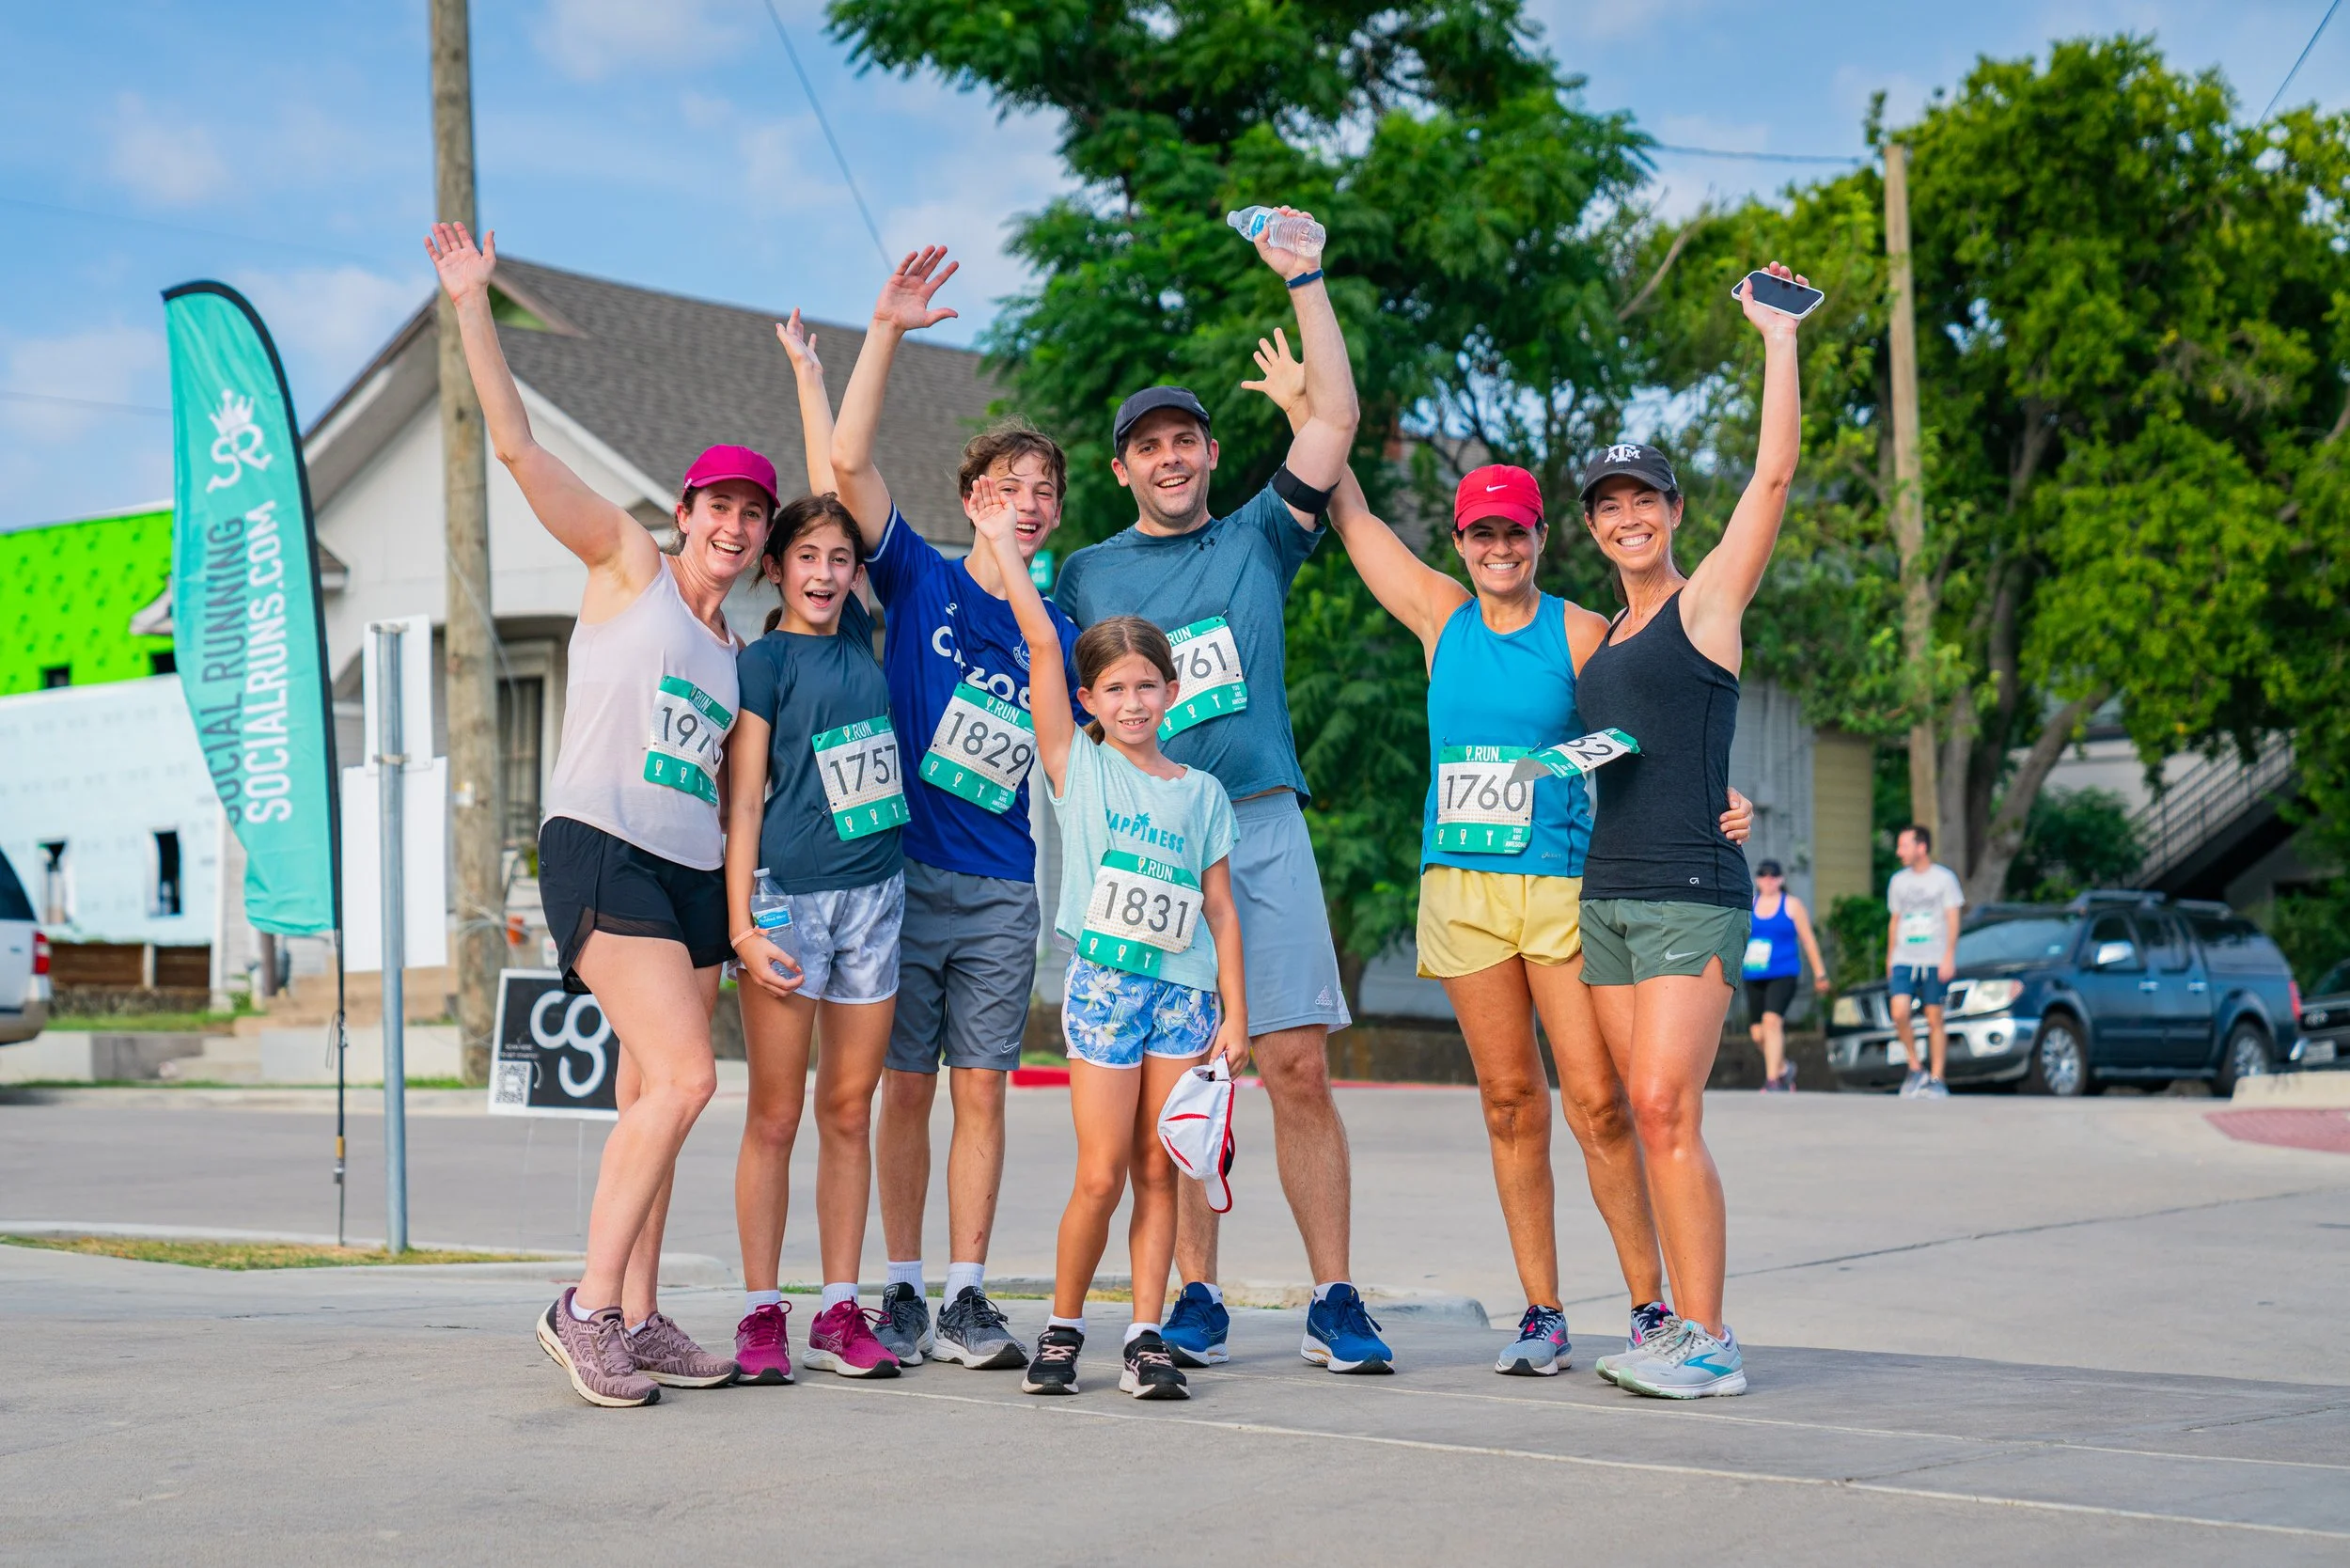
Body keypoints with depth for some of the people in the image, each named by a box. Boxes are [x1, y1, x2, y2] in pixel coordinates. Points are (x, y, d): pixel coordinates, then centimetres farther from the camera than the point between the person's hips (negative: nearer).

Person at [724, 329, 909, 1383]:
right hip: (787, 896, -5)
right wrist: (743, 926, -13)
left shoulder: (858, 635, 10)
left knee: (849, 1114, 7)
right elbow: (742, 800, -6)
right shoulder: (761, 664, -3)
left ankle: (841, 1310, 11)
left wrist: (809, 371, 20)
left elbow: (835, 484, 13)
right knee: (775, 1116, -1)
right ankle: (761, 1313, 4)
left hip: (874, 894, 5)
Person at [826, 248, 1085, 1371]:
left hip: (1002, 895, 2)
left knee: (980, 1090, 1)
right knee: (907, 1088, 2)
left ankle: (968, 1299, 5)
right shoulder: (920, 582, 1)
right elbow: (848, 463, -11)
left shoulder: (1059, 636, 8)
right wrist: (886, 332, -16)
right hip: (905, 872, -2)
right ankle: (903, 1292, 9)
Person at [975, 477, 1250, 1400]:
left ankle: (1146, 1335, 7)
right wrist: (1001, 545, -9)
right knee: (1100, 1176, -5)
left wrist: (1235, 1013, 5)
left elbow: (1219, 907, 9)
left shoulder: (1201, 792, 10)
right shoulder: (1076, 767, 3)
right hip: (1102, 985, -2)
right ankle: (1063, 1328, 10)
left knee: (1158, 1175, 2)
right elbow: (1043, 647, -5)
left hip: (1185, 991, 2)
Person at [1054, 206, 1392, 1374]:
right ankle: (1196, 1299, 8)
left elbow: (1335, 415, 5)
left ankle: (1334, 1301, -2)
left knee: (1298, 1066, -6)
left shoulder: (1257, 541, 13)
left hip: (1262, 828, 0)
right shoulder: (1085, 576, 14)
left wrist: (1304, 282, 4)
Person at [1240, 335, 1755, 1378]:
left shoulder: (1581, 634, 0)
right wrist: (1302, 407, 18)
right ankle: (1541, 1316, 10)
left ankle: (1651, 1307, -1)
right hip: (1461, 888, 3)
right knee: (1510, 1104, 6)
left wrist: (1717, 802, -18)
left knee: (1598, 1102, -8)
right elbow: (1352, 519, 16)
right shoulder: (1442, 618, 9)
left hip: (1564, 885, -3)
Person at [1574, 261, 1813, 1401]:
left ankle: (1709, 1340, -13)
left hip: (1692, 890, -7)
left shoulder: (1706, 601, 1)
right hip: (1606, 891, 7)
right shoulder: (1604, 639, 18)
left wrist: (1780, 340, -6)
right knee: (1649, 1116, 4)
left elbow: (1775, 473, -8)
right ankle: (1686, 1328, 8)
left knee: (1666, 1108, -15)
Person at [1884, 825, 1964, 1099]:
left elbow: (1952, 920, -1)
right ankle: (1915, 1068, 3)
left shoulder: (1944, 878, 1)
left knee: (1934, 1020, -1)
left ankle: (1937, 1080, 6)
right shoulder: (1898, 881, 13)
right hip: (1903, 961, 3)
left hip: (1935, 961, -3)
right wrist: (1889, 959, 18)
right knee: (1899, 1013, -14)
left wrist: (1949, 957, -10)